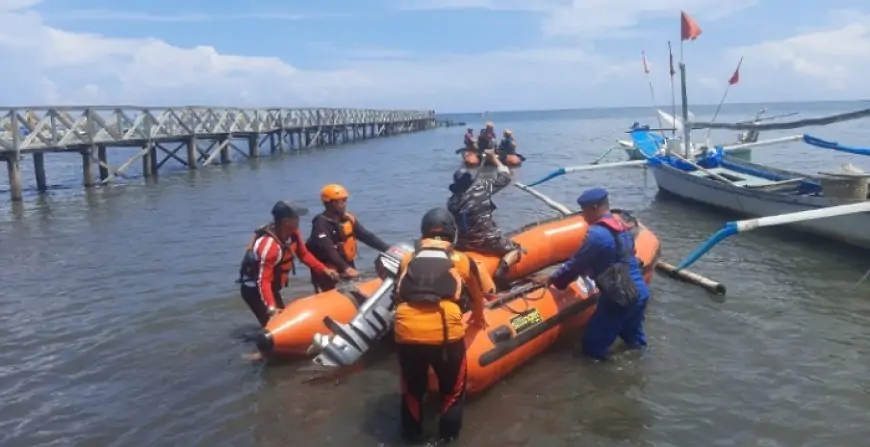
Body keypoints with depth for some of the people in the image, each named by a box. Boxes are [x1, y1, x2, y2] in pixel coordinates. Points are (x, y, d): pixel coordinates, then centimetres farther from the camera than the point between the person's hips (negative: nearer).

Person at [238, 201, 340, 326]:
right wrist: (271, 307, -46)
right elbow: (263, 281, -36)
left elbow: (304, 254, 7)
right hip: (254, 289, -9)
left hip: (272, 288, 9)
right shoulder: (269, 245, -35)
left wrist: (324, 269, -2)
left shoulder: (293, 234, -10)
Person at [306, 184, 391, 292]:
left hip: (348, 269, 7)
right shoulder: (321, 224, -18)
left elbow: (367, 236, 4)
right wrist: (345, 268, -42)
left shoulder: (349, 219, 5)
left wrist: (388, 249, -7)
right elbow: (328, 250, -29)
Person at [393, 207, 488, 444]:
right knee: (453, 388, 25)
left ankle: (411, 434, 42)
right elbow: (478, 297, 33)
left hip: (406, 332, 2)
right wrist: (478, 318, 54)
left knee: (412, 388, 27)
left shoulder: (407, 259, 19)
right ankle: (449, 434, 35)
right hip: (445, 333, -2)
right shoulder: (462, 260, 16)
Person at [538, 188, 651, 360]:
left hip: (620, 298, -9)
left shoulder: (597, 234, -16)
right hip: (639, 293, 9)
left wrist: (553, 279, 8)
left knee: (592, 347, 4)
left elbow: (576, 264, -7)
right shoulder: (621, 226, 12)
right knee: (633, 341, 26)